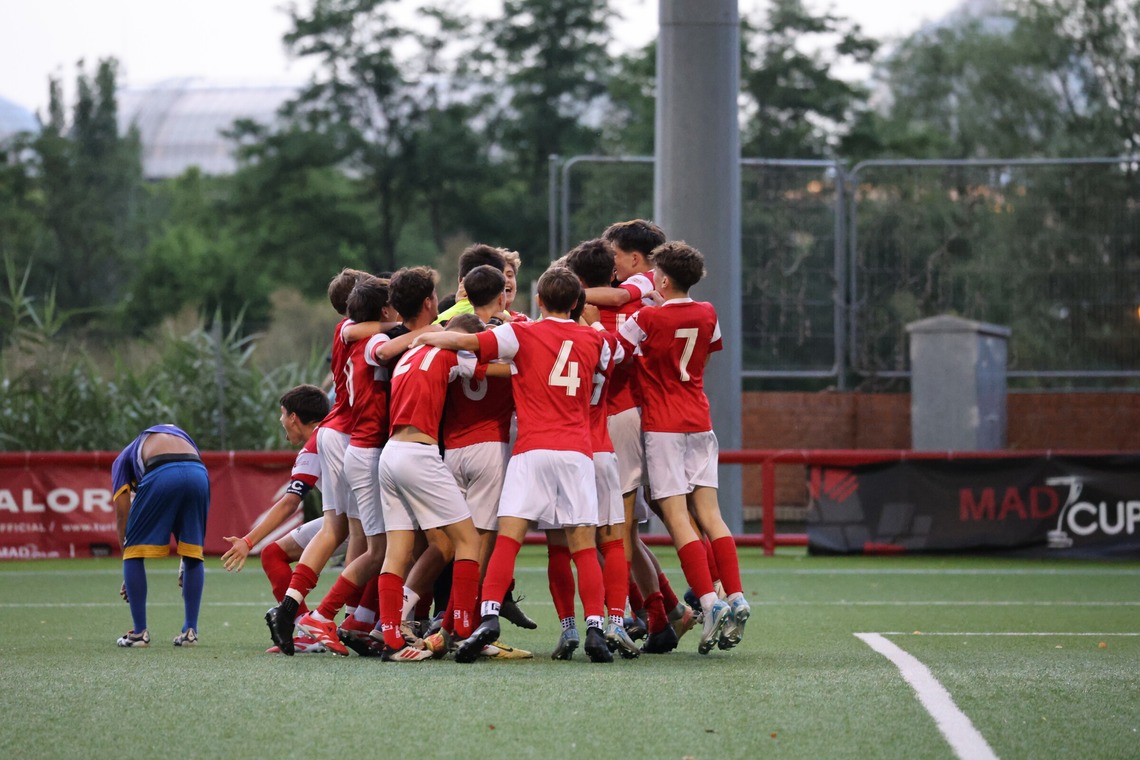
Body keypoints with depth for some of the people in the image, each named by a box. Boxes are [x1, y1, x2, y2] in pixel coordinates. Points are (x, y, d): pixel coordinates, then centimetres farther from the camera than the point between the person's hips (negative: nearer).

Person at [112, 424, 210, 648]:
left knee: (134, 553, 13)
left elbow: (122, 513, 22)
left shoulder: (123, 459, 33)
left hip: (161, 476, -3)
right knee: (193, 554, 20)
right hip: (199, 473, 3)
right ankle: (191, 631, 18)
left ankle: (140, 632, 11)